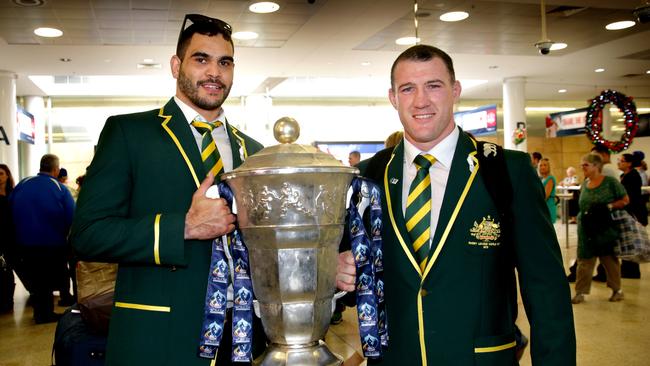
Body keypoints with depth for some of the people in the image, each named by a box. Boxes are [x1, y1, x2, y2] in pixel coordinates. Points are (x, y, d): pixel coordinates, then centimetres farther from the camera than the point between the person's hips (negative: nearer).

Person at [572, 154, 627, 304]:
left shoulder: (610, 182, -8)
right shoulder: (585, 183, 8)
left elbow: (625, 200, -6)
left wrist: (609, 206, -18)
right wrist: (582, 216, 5)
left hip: (605, 228, -4)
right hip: (587, 228, 4)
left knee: (609, 259, 9)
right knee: (585, 260, 3)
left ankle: (617, 289, 24)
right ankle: (580, 292, 7)